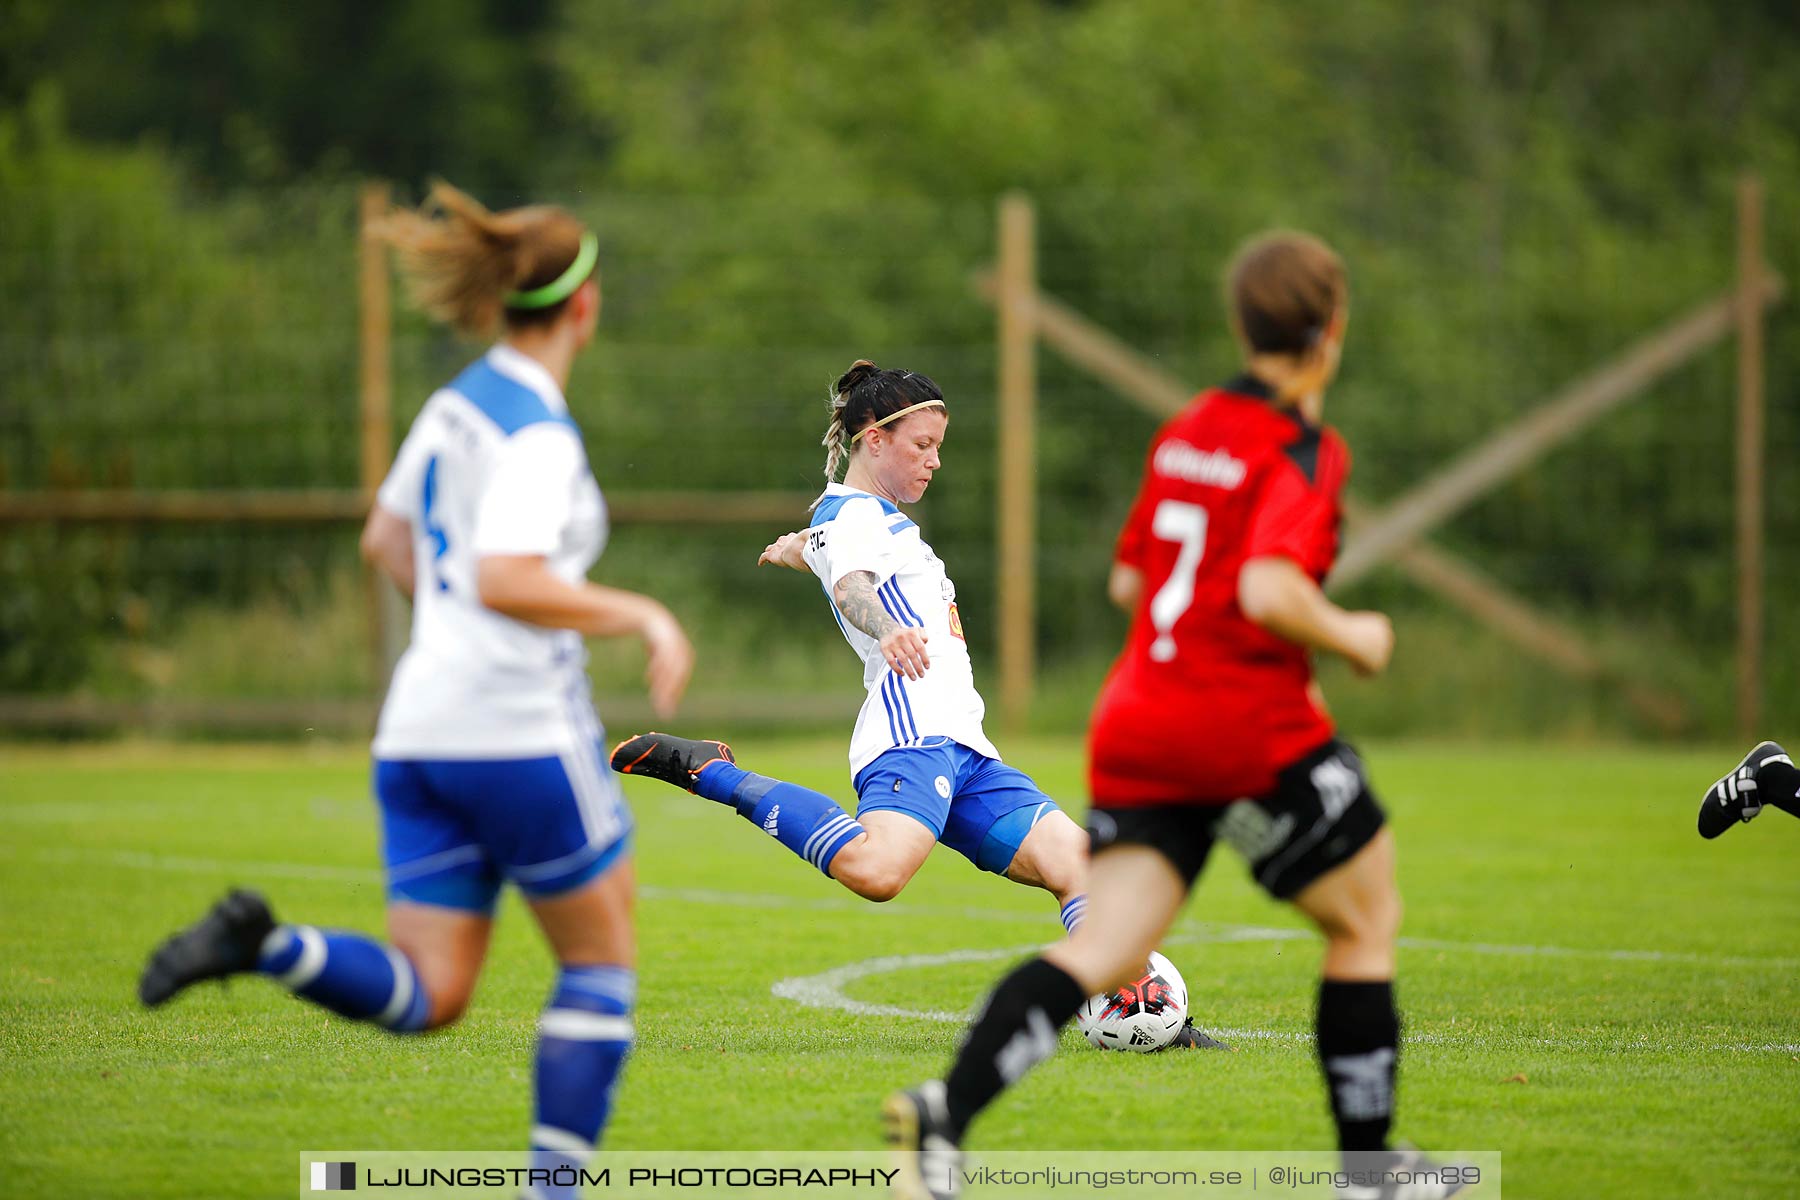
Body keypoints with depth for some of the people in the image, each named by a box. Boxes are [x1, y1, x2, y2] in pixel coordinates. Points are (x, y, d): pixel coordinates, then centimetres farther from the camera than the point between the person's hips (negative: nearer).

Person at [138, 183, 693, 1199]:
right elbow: (506, 580, -25)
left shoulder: (459, 403, 13)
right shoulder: (538, 432, -13)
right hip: (523, 725, -7)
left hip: (422, 733, 7)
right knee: (603, 959, 10)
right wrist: (640, 617, -17)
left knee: (427, 995, 5)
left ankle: (261, 942, -17)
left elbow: (387, 540, 25)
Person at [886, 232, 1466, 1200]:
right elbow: (1268, 592, -24)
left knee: (1102, 951, -3)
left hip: (1137, 722, 7)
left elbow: (1128, 580, 22)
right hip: (1253, 728, -6)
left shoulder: (1186, 432, 14)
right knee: (1366, 922, 14)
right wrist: (1348, 639, -8)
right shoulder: (1304, 451, -10)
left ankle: (947, 1109, -27)